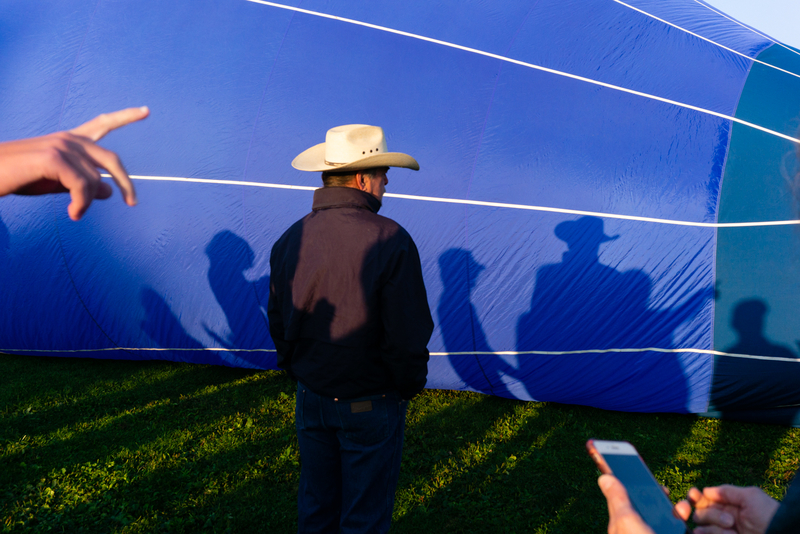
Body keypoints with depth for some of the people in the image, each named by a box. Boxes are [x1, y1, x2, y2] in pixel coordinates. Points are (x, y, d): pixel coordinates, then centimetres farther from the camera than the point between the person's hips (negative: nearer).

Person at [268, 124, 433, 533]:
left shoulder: (291, 239, -3)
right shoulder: (389, 240, -21)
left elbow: (278, 320, 7)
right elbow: (407, 331, -20)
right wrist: (410, 385, -2)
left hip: (310, 397, 6)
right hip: (369, 405, -5)